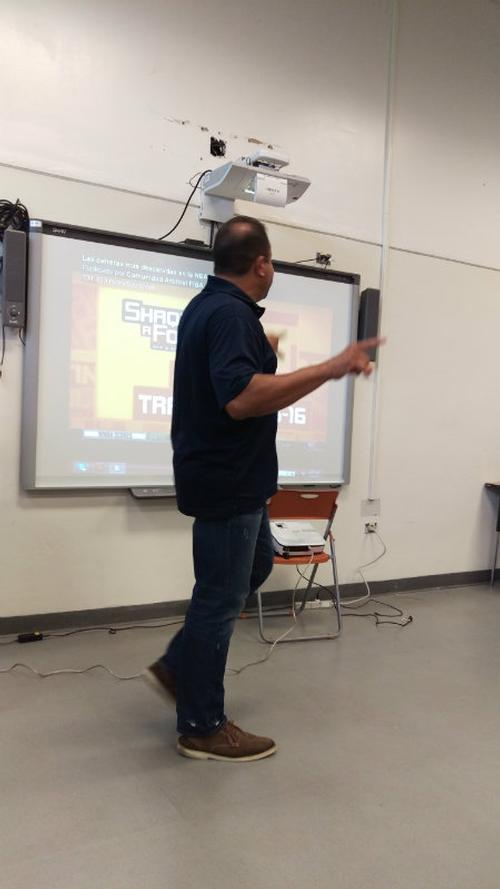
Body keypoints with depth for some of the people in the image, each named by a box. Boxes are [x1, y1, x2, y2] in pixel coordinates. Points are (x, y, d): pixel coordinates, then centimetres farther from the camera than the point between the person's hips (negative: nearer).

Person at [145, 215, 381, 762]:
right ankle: (202, 727, 17)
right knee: (220, 595, 1)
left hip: (226, 472, 10)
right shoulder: (230, 314, -21)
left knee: (253, 568, 23)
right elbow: (241, 398, -34)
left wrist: (260, 352, 36)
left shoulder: (208, 305, 12)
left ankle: (177, 667, 29)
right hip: (227, 478, -10)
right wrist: (330, 368, -32)